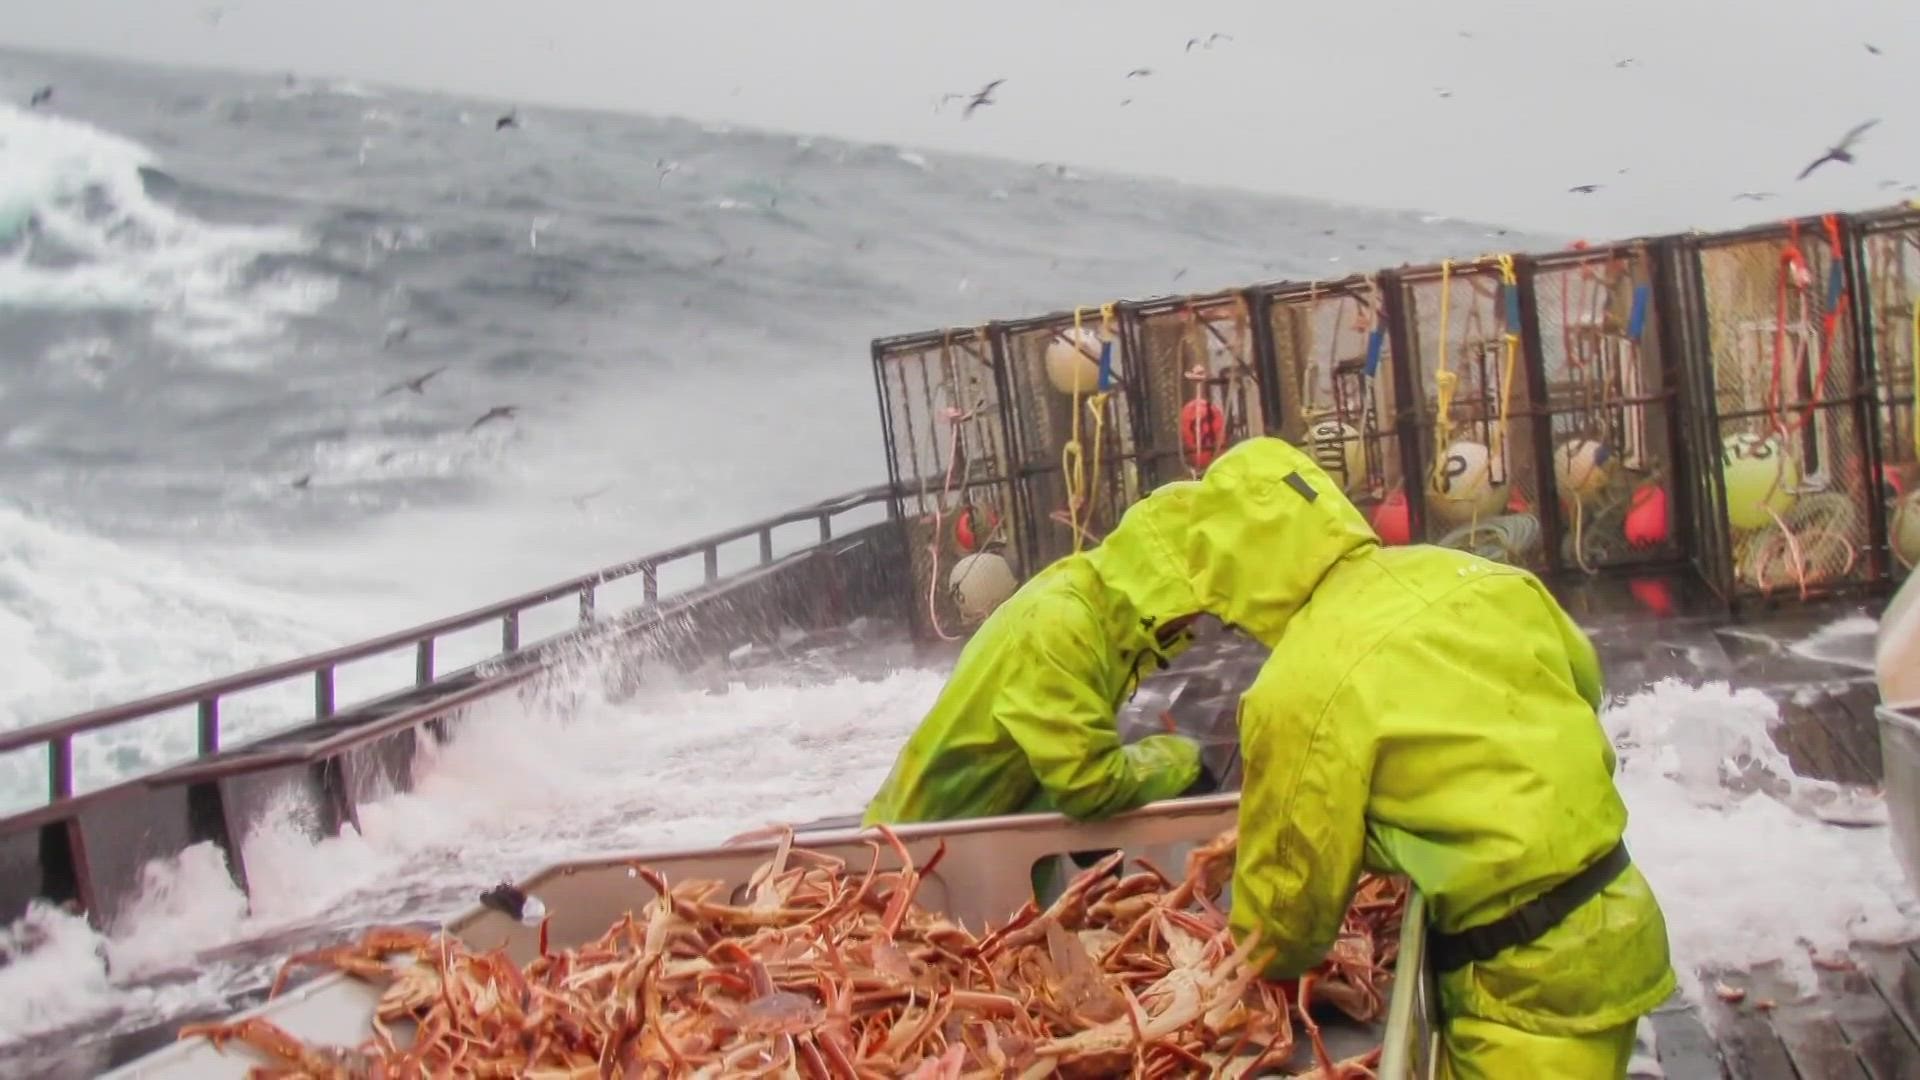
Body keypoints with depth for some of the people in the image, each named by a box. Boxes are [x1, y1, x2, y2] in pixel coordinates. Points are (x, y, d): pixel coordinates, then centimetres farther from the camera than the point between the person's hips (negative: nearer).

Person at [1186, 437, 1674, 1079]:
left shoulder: (1302, 686, -19)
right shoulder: (1473, 573, 1)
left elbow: (1293, 880, -8)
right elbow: (1581, 680, 19)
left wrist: (1264, 967, 13)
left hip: (1525, 978, -8)